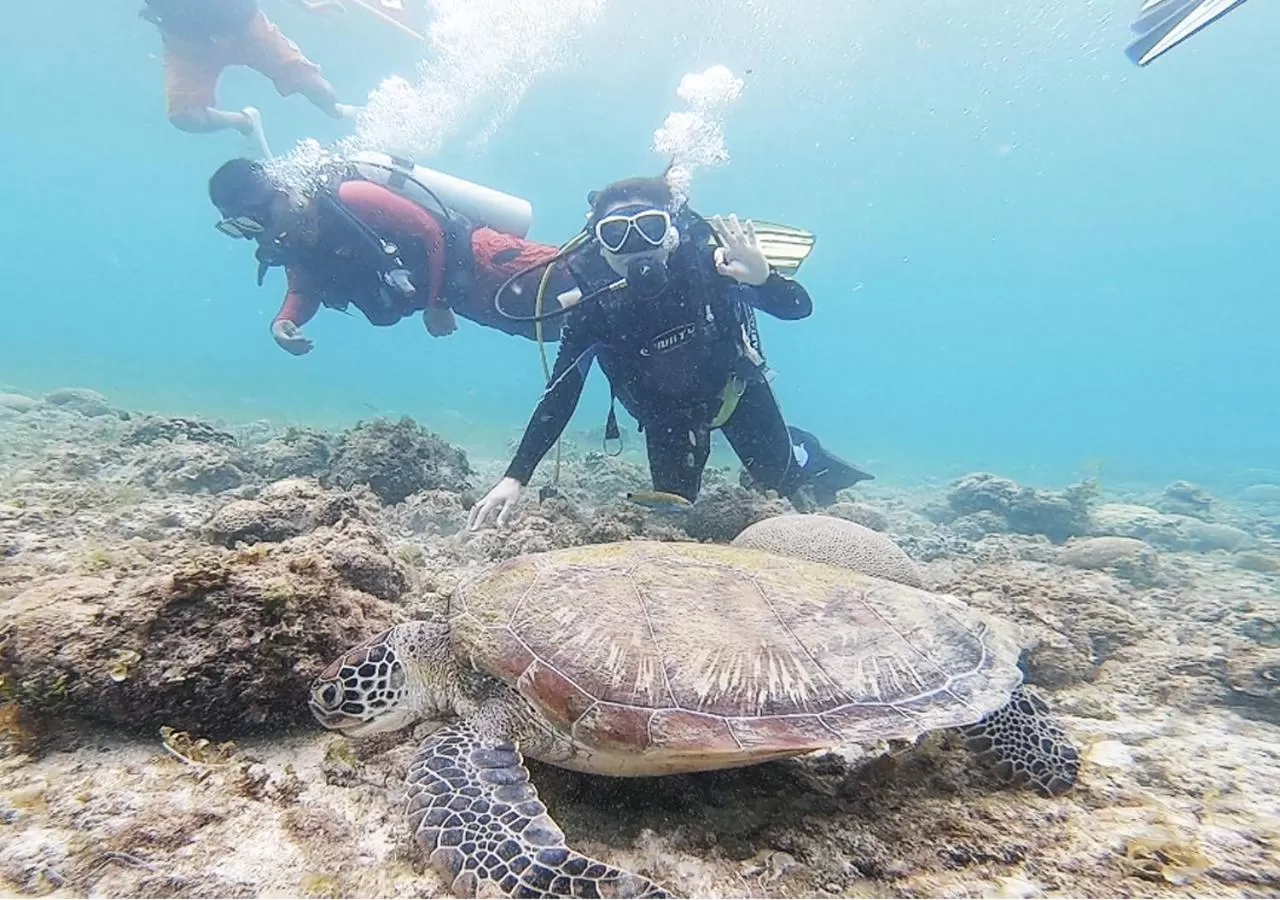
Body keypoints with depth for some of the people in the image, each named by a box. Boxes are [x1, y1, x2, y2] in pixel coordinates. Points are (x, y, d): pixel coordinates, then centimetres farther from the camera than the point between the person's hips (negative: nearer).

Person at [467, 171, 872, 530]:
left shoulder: (705, 261, -32)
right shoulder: (593, 304, -30)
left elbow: (799, 307, -27)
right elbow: (560, 396, -29)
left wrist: (761, 277, -51)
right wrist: (515, 477, -35)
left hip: (732, 385, 0)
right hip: (665, 410, 1)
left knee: (780, 478, 8)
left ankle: (807, 455, 47)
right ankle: (697, 444, 39)